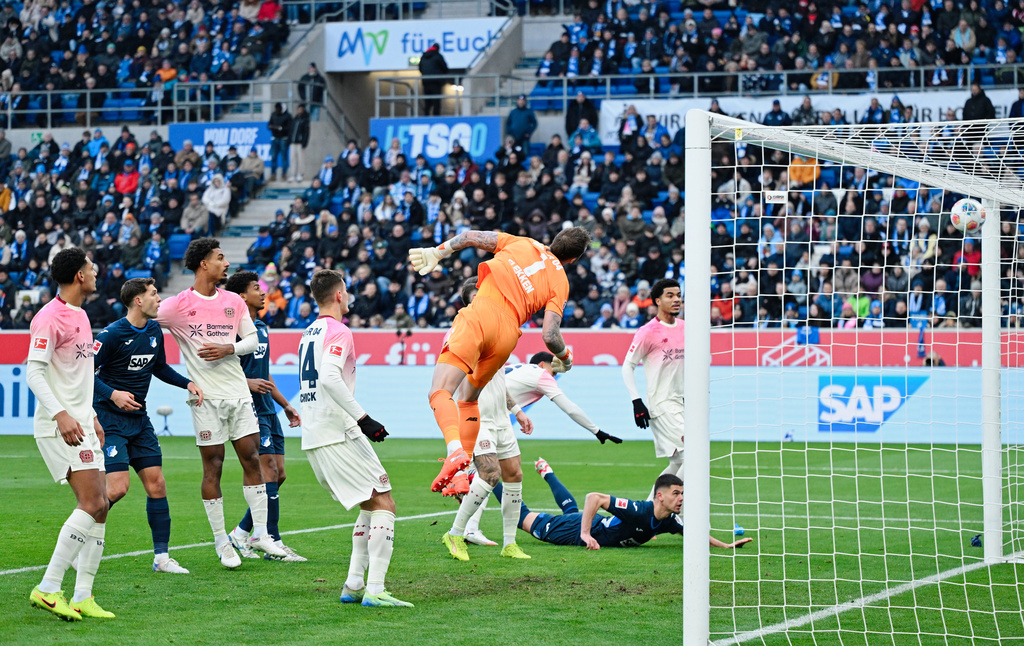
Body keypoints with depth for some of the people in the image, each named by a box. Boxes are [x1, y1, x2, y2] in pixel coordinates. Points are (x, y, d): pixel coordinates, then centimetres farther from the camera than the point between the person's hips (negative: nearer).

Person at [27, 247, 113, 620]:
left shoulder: (80, 316, 17)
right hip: (58, 427, -10)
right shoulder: (50, 318, -13)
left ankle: (83, 596, 7)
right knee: (92, 504, -17)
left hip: (81, 425, 10)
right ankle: (48, 589, -16)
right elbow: (34, 372, -19)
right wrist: (60, 415, -28)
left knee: (99, 507, 4)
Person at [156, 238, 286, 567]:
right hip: (206, 397, -4)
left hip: (238, 392, 4)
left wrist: (229, 348, -7)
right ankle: (221, 542, 7)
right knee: (213, 466, -1)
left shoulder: (234, 301, 8)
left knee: (251, 459, 3)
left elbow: (253, 339, 11)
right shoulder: (178, 305, -6)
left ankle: (260, 534, 11)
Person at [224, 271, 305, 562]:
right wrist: (246, 383, -23)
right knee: (269, 471, -12)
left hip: (268, 411, 9)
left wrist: (285, 404, 26)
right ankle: (274, 543, -8)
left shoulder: (261, 327, 18)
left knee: (278, 474, 7)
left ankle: (241, 532, 16)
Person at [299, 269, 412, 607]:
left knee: (370, 506, 17)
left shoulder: (308, 334, 18)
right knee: (384, 504, -8)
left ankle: (354, 584, 10)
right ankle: (374, 589, -18)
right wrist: (363, 418, -24)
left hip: (312, 439, 9)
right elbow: (329, 378, -25)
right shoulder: (338, 332, -10)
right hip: (338, 435, -9)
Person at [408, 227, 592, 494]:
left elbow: (471, 237, 10)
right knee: (469, 397, 25)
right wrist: (566, 357, 20)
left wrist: (437, 252, 22)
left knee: (440, 391, -12)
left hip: (480, 315, -3)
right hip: (508, 335, 3)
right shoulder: (561, 284, 12)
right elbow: (549, 335, 1)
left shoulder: (521, 243, 15)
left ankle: (455, 450, -39)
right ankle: (464, 471, 20)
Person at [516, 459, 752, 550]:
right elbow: (595, 497, -41)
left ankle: (546, 472, 59)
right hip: (583, 528, -7)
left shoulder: (670, 521, -19)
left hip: (595, 525, 7)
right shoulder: (637, 511, -42)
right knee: (531, 522, 11)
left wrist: (726, 545, -15)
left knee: (572, 512, 39)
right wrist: (585, 534, -44)